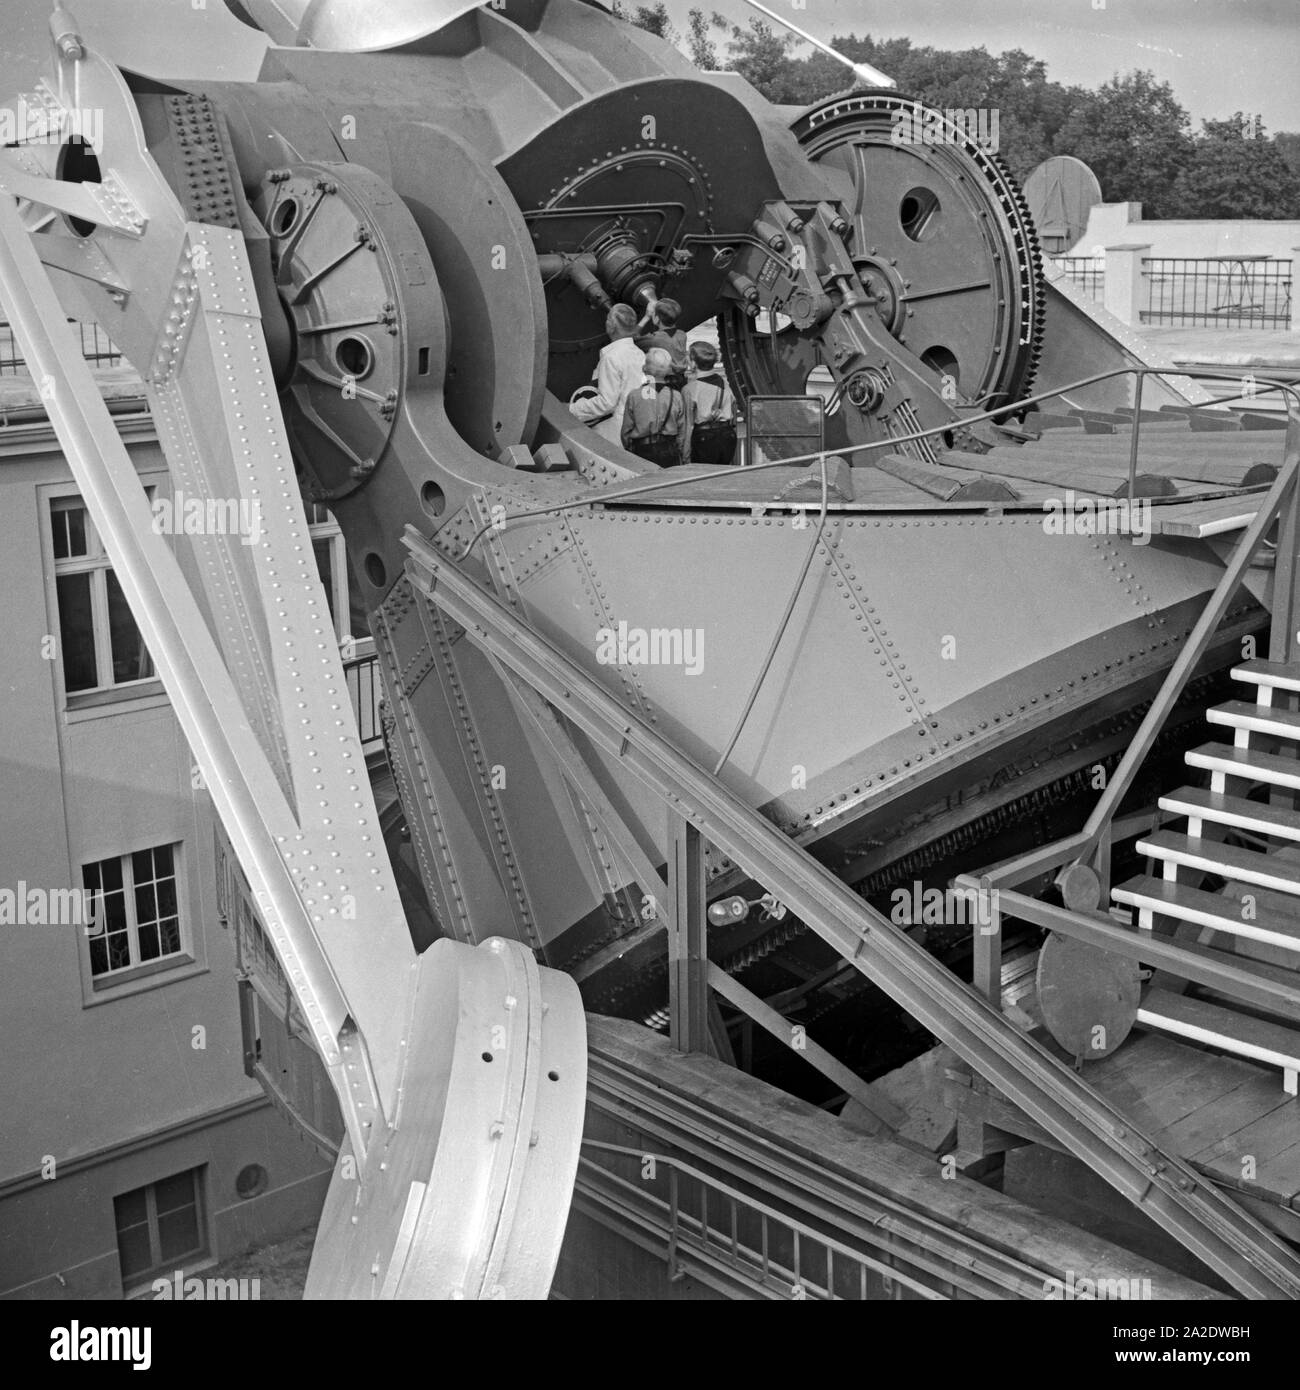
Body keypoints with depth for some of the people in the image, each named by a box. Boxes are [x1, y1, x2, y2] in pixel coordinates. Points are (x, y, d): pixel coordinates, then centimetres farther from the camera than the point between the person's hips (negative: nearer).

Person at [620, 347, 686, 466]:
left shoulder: (634, 396, -6)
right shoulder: (676, 396, -2)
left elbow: (626, 431, 0)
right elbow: (682, 432, 3)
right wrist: (683, 460, 12)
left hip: (642, 452, -1)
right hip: (669, 452, 1)